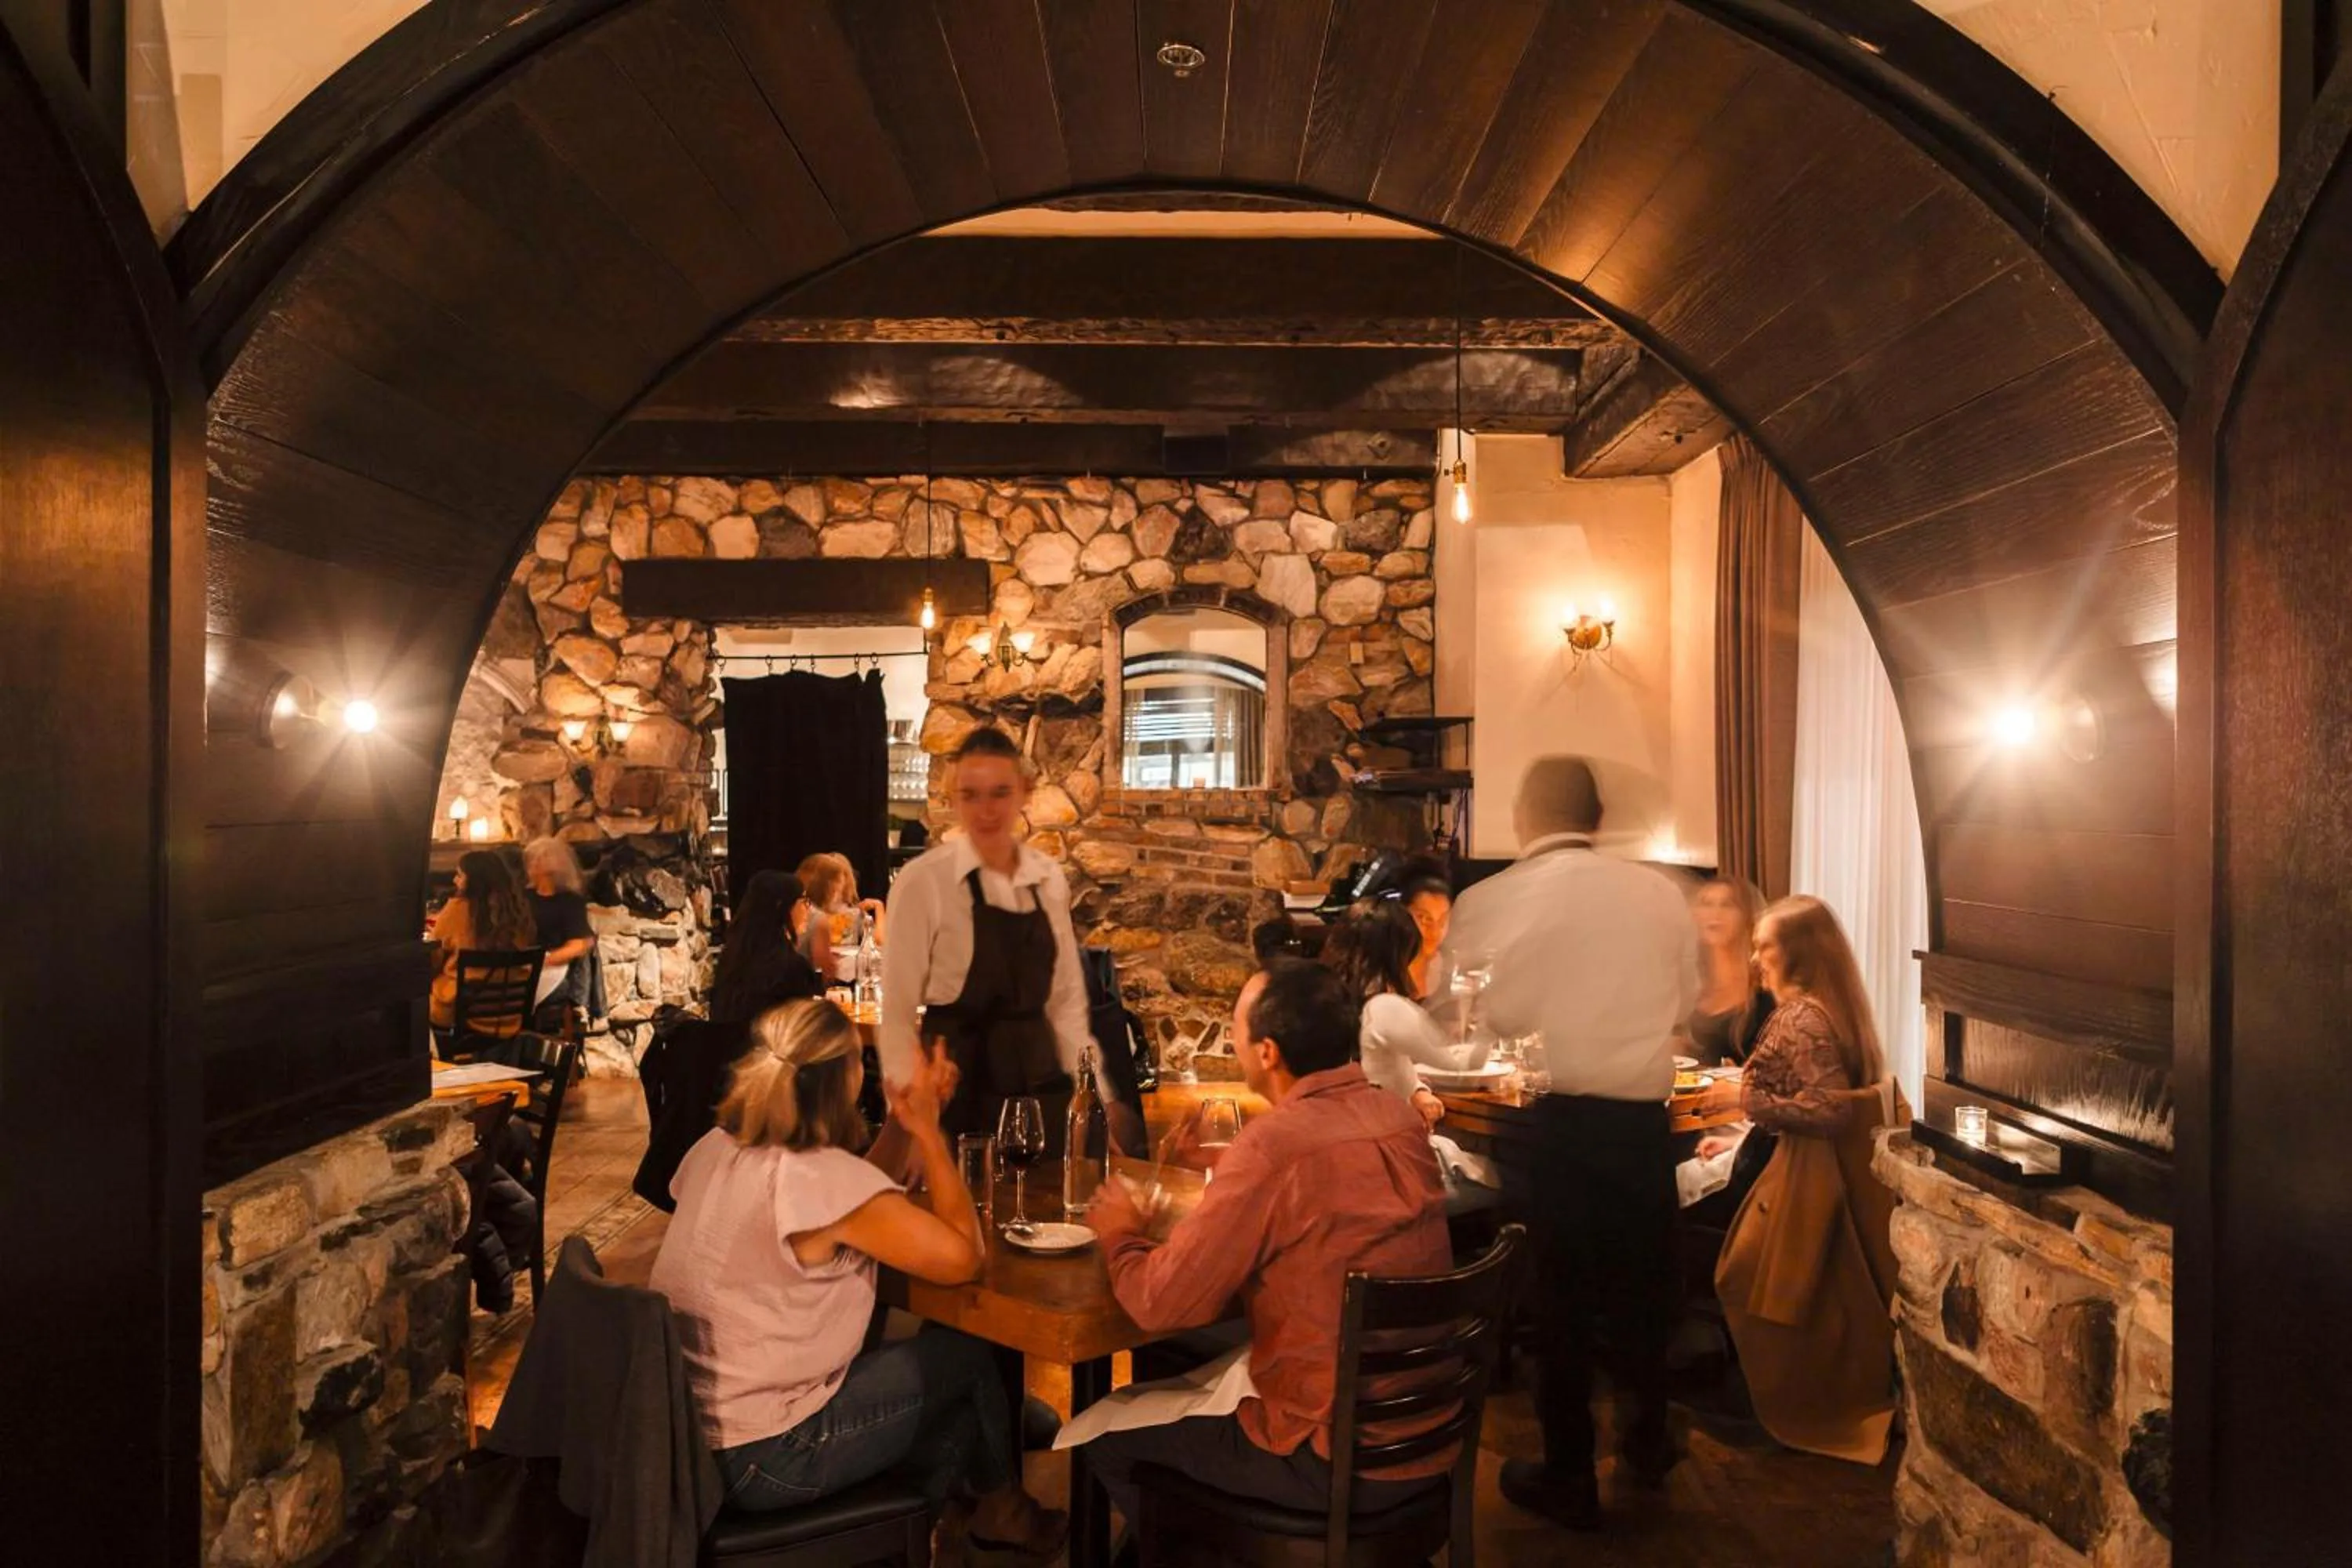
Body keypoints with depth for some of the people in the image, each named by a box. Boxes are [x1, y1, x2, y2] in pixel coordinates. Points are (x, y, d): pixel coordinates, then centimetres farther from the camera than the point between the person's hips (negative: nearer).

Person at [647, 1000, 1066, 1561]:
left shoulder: (715, 1149, -2)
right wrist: (927, 1130, -14)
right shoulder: (825, 1176, -28)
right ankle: (1000, 1511, 34)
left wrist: (905, 1127, 3)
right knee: (967, 1352, 9)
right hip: (759, 1458, -8)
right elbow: (962, 1257, -20)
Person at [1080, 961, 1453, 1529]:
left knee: (1106, 1431, 13)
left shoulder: (1274, 1144, -24)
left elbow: (1161, 1305, -19)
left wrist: (1119, 1235, -1)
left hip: (1339, 1462, -7)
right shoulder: (1400, 1117, -2)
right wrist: (1225, 1195, 7)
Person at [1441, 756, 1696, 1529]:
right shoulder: (1660, 894, -2)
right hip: (1641, 1120, 3)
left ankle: (1570, 1476, 30)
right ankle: (1647, 1439, 46)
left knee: (1561, 1293, 15)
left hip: (1544, 1122, -2)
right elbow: (1683, 1001, 10)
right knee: (1641, 1280, 24)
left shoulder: (1485, 903, -10)